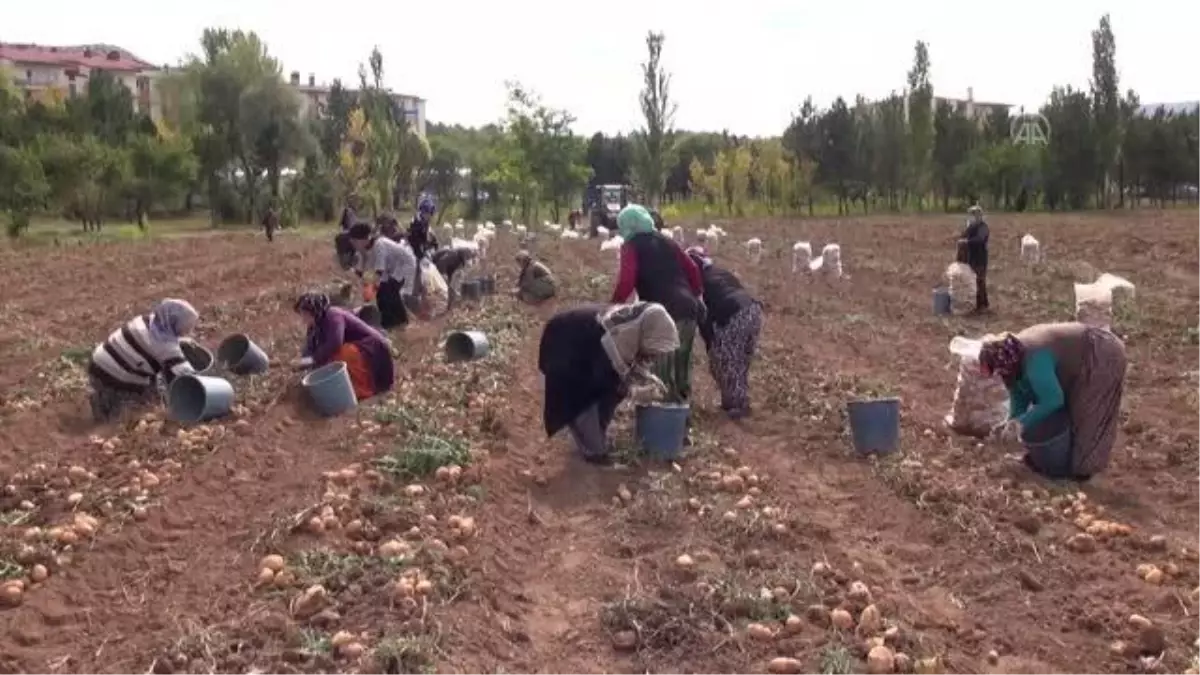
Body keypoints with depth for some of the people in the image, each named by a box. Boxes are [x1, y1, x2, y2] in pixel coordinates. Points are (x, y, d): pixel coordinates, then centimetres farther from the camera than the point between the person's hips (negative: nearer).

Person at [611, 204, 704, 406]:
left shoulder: (631, 246, 3)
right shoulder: (666, 242, 21)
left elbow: (626, 280, -11)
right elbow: (692, 269, 18)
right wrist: (695, 296, 28)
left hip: (664, 313, -7)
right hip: (689, 309, 7)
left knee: (663, 370, 1)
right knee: (682, 363, 20)